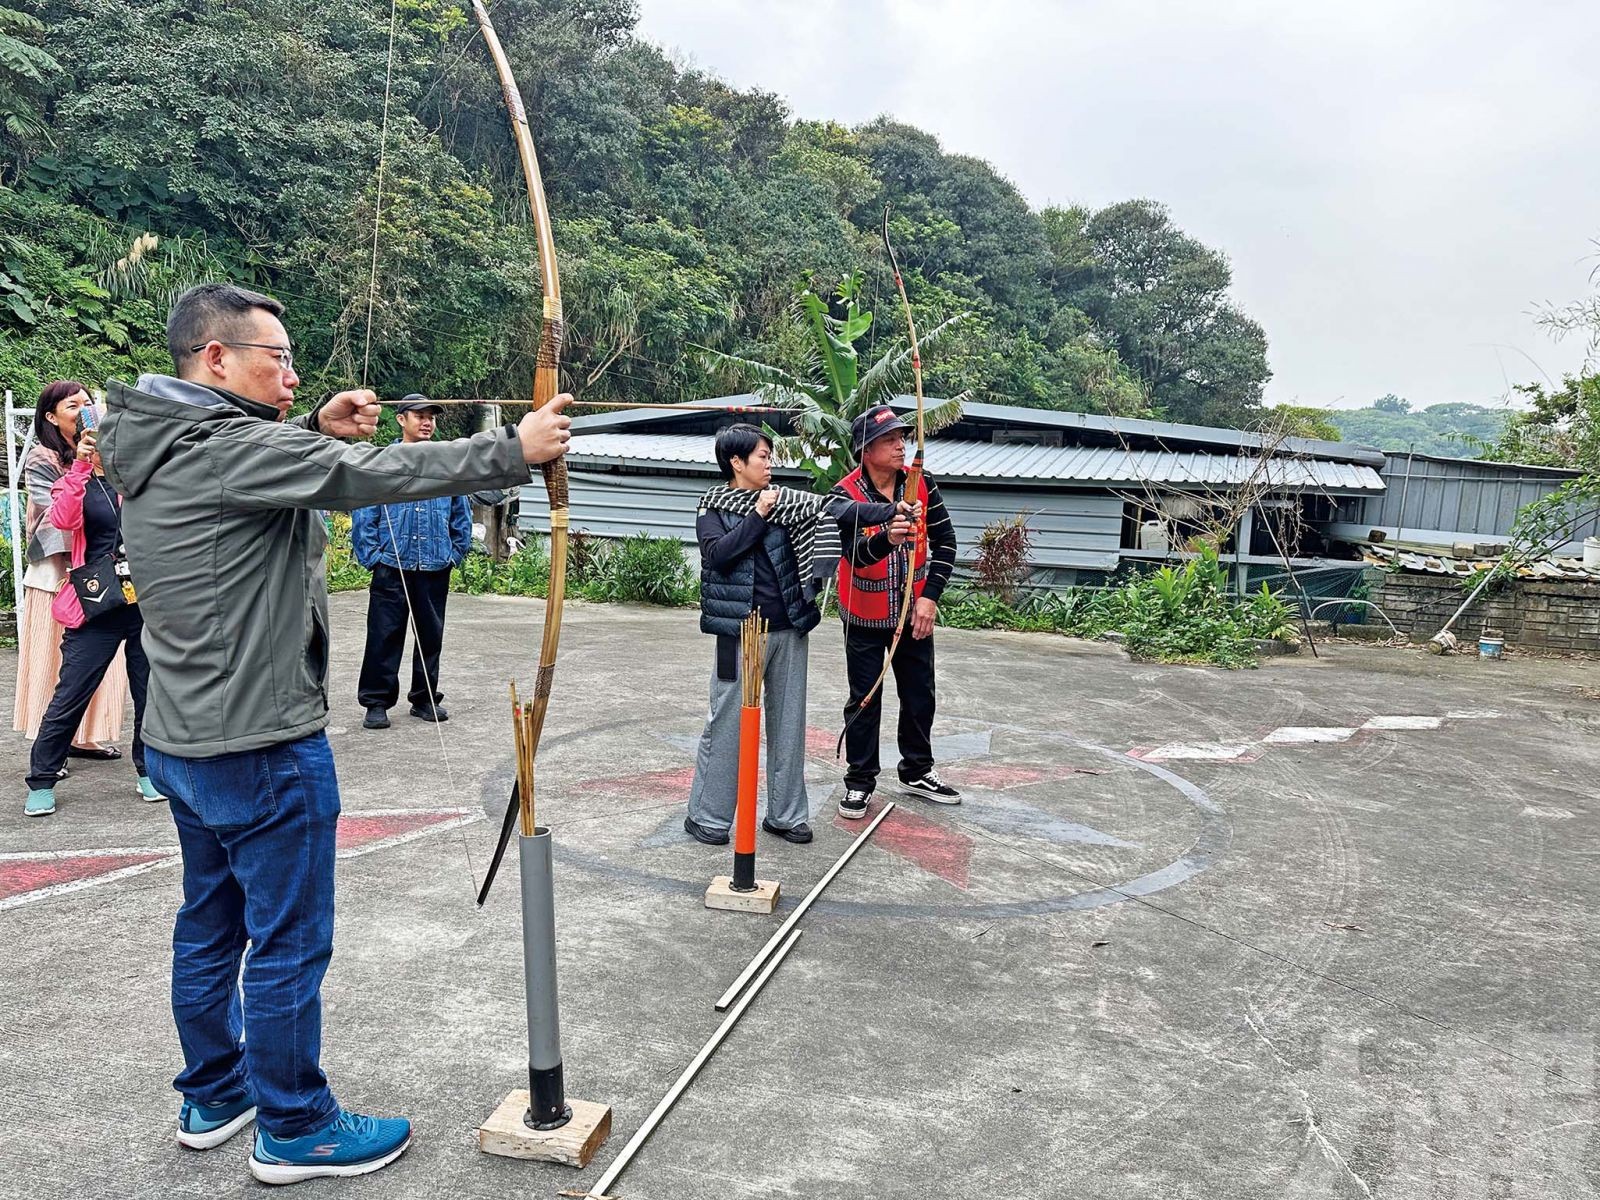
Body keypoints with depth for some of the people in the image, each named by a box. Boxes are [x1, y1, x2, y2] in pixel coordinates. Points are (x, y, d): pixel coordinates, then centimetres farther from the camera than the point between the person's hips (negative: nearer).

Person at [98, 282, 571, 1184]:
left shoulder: (163, 448, 8)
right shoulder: (229, 447, -20)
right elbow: (375, 476, -24)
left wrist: (319, 432, 6)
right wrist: (514, 450, -19)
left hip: (186, 739, 10)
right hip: (264, 748, -10)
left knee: (210, 926, 21)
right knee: (289, 942, 4)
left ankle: (213, 1095, 37)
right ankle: (295, 1128, 19)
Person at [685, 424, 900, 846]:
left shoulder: (781, 501, 8)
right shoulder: (713, 507, 1)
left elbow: (830, 508, -2)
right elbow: (716, 553, -15)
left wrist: (889, 511, -12)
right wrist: (757, 516, -14)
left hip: (789, 630, 4)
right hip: (741, 633, -4)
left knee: (789, 722, 10)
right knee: (727, 723, 1)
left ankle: (785, 814, 22)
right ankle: (706, 815, 15)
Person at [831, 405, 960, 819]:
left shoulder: (921, 484, -8)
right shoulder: (846, 494, -19)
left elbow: (945, 541, -4)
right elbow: (856, 553, -33)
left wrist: (929, 597, -11)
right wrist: (886, 539, -54)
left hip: (915, 611, 4)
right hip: (865, 617, -4)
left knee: (920, 694, 14)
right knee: (864, 699, 7)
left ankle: (917, 772, 32)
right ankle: (859, 780, 22)